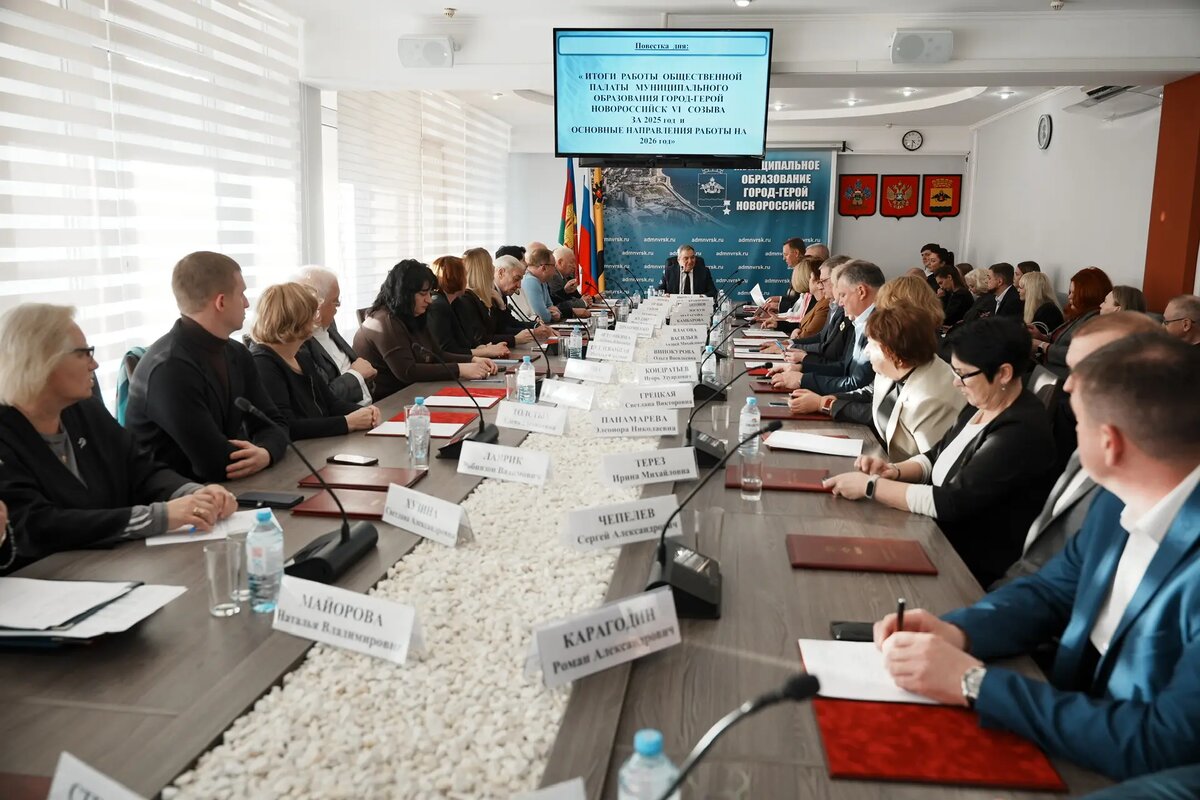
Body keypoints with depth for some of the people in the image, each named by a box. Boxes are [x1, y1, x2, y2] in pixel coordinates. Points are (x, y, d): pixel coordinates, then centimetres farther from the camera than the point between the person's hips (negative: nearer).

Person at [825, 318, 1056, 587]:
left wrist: (870, 485, -22)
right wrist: (894, 471, -7)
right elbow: (937, 455, 13)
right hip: (940, 531, 8)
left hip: (974, 571, -8)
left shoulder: (1022, 433, -24)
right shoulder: (981, 406, 3)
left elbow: (950, 502, -27)